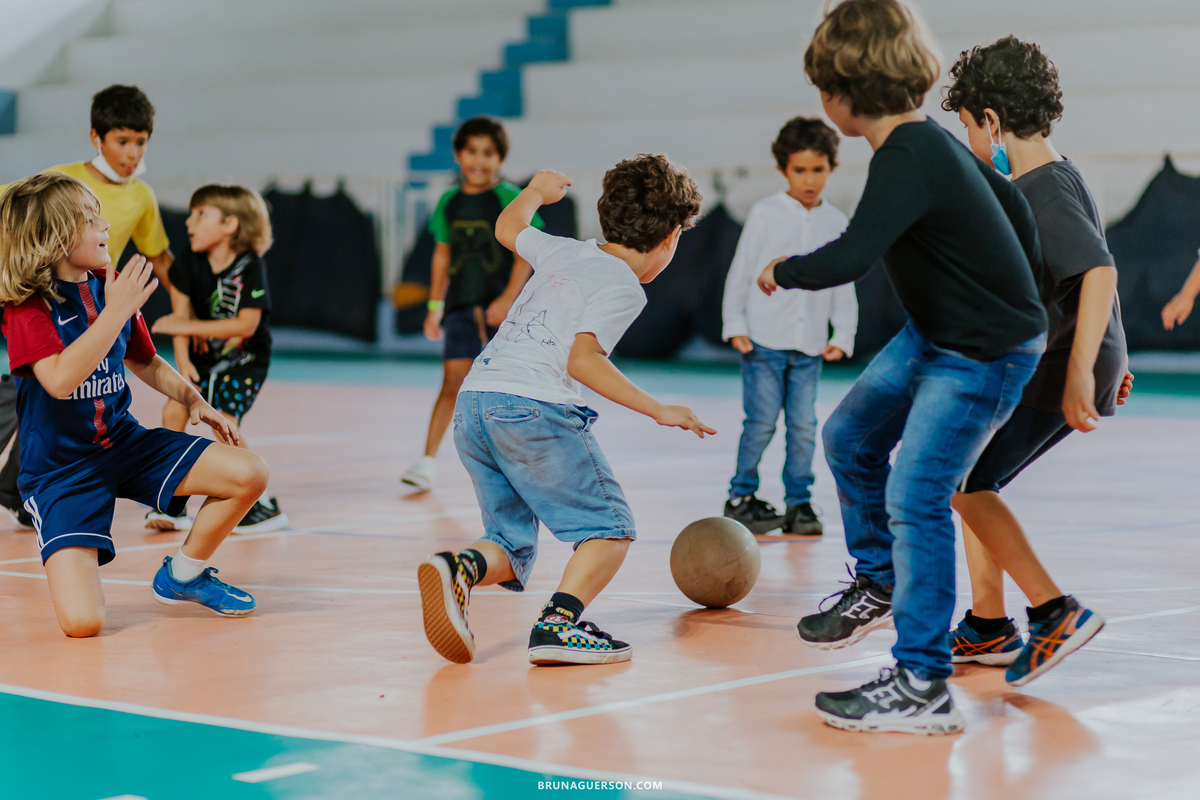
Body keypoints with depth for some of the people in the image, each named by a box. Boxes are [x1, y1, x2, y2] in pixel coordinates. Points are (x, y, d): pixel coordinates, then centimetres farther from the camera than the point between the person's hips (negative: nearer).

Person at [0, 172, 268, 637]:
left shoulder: (111, 287, 4)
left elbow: (144, 362, 22)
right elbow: (60, 379, -34)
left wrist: (192, 399, 8)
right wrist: (115, 313, -32)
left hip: (124, 442, 6)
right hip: (60, 469, -6)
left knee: (249, 474, -9)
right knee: (82, 623, -22)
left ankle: (183, 574, 15)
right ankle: (76, 565, 17)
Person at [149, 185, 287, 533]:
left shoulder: (250, 267, -20)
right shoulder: (190, 262, -6)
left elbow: (246, 324, -24)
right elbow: (181, 311, -5)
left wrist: (190, 326, -24)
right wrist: (183, 360, -16)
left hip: (245, 360, -5)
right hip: (206, 355, 5)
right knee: (173, 410, -12)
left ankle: (264, 506, -4)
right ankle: (174, 504, -1)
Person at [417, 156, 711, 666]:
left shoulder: (565, 251, 21)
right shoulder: (622, 286, 1)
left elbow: (508, 228, 42)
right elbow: (581, 360, -12)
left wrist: (537, 191, 62)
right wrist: (658, 411, -11)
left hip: (472, 404, 7)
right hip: (533, 407, -7)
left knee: (512, 547, 13)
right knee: (610, 529, 1)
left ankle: (462, 568, -20)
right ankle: (558, 623, -22)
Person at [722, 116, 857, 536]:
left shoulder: (836, 223, 10)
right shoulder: (765, 214, 1)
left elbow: (843, 285, 14)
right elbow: (741, 270, 2)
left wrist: (843, 335, 5)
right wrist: (735, 324, -2)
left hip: (809, 345, 3)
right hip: (764, 340, -3)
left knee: (804, 426, 1)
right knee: (761, 422, -4)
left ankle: (798, 502, 12)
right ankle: (741, 497, 9)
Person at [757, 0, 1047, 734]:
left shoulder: (906, 162, -26)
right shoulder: (932, 141, 4)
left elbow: (850, 258, -36)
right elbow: (1010, 202, 16)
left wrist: (782, 272, -16)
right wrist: (1016, 290, 24)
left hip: (986, 355, -10)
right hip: (932, 334, 10)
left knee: (914, 498, -14)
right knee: (850, 438, 18)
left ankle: (924, 687, -10)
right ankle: (881, 584, 37)